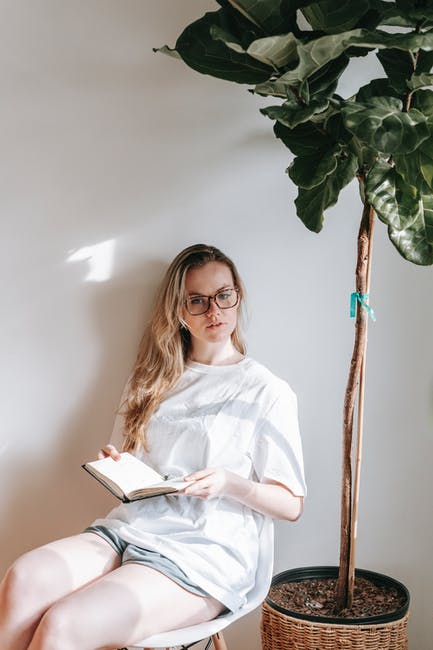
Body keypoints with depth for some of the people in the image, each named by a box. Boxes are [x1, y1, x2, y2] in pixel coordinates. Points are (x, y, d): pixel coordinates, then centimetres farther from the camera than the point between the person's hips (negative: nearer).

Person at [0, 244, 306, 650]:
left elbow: (291, 505, 2)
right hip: (132, 526, 5)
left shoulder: (266, 391, 2)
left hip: (206, 549, -5)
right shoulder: (159, 379, 18)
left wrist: (231, 483, -15)